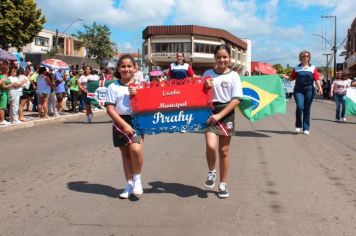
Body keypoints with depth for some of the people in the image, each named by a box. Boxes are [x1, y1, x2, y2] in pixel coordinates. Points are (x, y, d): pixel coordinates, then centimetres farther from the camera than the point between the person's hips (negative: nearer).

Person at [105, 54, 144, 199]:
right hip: (120, 123, 1)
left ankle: (137, 178, 2)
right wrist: (124, 125, -13)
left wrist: (137, 95, -14)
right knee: (125, 154, 10)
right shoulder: (113, 87, 0)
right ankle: (129, 185, 24)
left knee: (135, 149, -22)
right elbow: (110, 109, -5)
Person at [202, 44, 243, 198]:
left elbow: (236, 99, -8)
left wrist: (220, 115, -15)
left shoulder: (233, 75, -3)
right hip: (210, 112, 1)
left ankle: (223, 185, 21)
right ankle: (211, 172, 11)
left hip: (226, 114, -1)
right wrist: (205, 87, -10)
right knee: (211, 146, -19)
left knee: (224, 151, 6)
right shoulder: (208, 74, 5)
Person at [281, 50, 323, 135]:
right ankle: (298, 125, 4)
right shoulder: (296, 68, 12)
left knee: (307, 109, 2)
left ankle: (306, 128, 10)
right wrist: (285, 77, -4)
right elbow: (292, 78, 15)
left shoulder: (313, 68, 9)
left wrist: (319, 88, -13)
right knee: (300, 107, -16)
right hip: (298, 90, 0)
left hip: (309, 90, 0)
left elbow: (316, 79, 1)